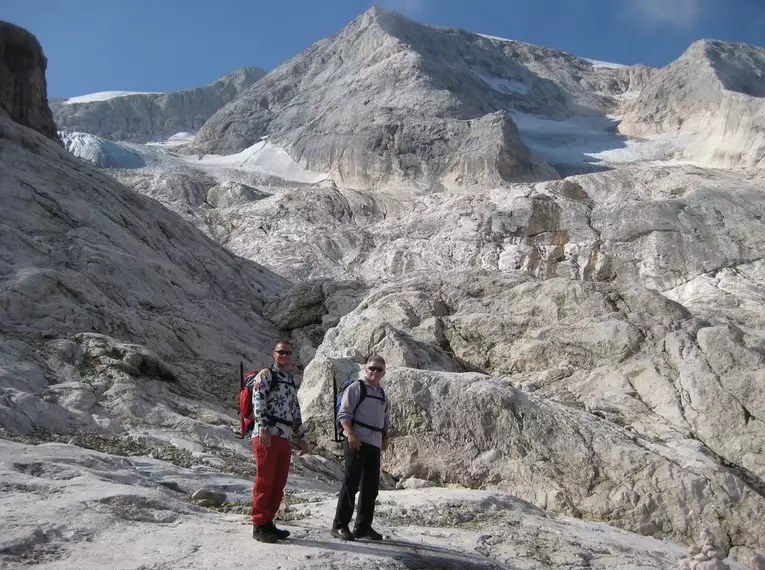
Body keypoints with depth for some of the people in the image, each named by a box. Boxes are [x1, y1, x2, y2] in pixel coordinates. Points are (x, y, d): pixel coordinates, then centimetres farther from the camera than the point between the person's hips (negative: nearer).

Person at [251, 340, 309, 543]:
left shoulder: (291, 381, 24)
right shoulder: (266, 375, 2)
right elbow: (258, 401, -11)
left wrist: (301, 438, 25)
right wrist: (263, 427, -21)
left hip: (285, 438, 7)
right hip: (266, 435, -7)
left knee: (279, 484, 6)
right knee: (264, 480, -6)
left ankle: (268, 523, 14)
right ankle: (259, 525, 0)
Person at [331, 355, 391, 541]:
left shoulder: (383, 395, 20)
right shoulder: (356, 388, -2)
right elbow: (343, 414, -9)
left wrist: (385, 437, 13)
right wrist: (350, 434, -20)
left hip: (374, 444, 7)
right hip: (356, 442, -7)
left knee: (371, 486, 9)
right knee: (351, 483, -7)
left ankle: (363, 527, 19)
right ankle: (340, 525, 1)